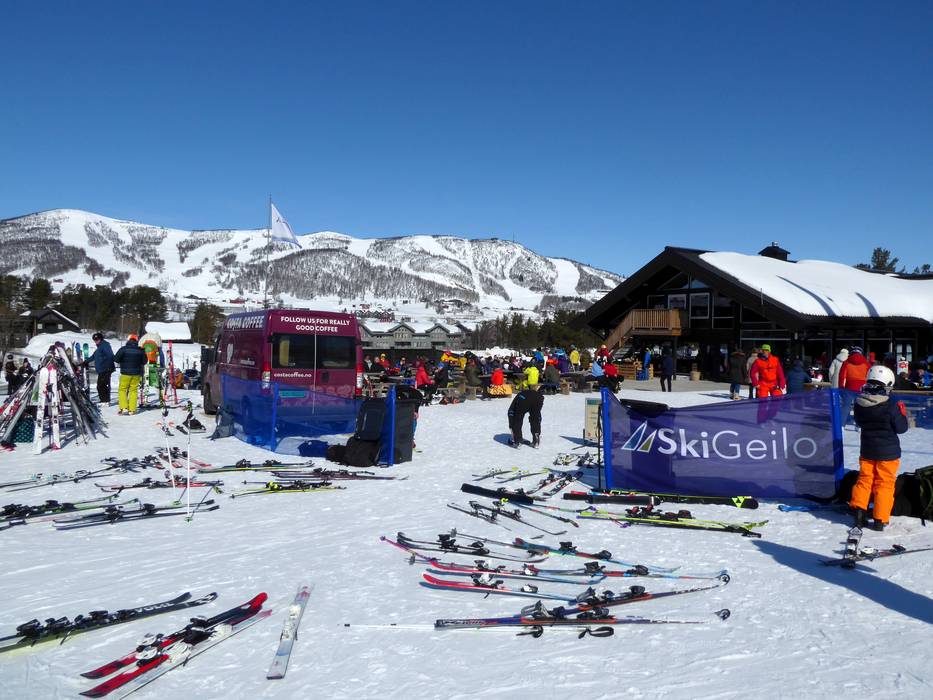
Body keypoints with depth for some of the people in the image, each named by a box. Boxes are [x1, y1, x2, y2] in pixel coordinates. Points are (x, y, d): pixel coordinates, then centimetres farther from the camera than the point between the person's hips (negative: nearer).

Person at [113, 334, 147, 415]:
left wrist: (121, 362, 11)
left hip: (125, 373, -3)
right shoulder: (140, 350, -1)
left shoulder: (123, 349, -10)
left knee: (122, 390, 9)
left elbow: (116, 359, -10)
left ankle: (124, 408, -2)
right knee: (134, 390, 9)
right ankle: (132, 410, 6)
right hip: (136, 374, 3)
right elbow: (144, 361, 7)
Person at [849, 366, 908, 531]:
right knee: (885, 483, 6)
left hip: (867, 450, 4)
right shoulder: (890, 406, -21)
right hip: (888, 452, -4)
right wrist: (902, 413, 5)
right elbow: (901, 428, -9)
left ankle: (859, 510, 15)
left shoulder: (859, 403, -6)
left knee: (864, 479, 17)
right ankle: (879, 519, 9)